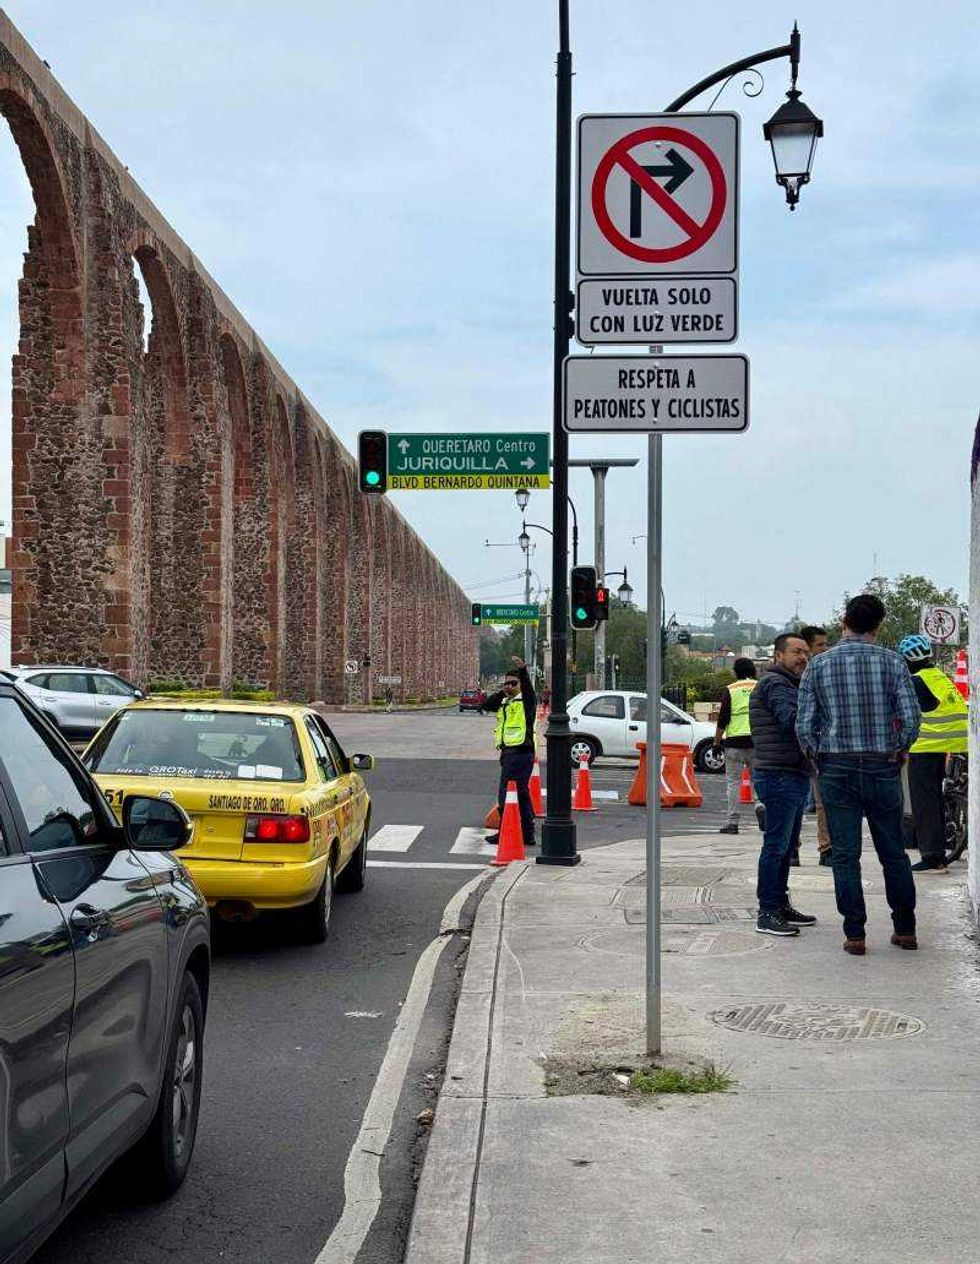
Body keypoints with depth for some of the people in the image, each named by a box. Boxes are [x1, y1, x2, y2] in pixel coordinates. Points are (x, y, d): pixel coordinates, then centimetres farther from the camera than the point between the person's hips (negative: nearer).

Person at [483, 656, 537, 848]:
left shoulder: (526, 700, -5)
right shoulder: (504, 702, 19)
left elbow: (528, 686, -24)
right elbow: (486, 705, 11)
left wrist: (523, 670, -43)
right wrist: (501, 693, 0)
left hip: (520, 752, -9)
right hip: (508, 753, 9)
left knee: (506, 794, -9)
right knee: (521, 795, 13)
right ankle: (527, 835, 18)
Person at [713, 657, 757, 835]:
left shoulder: (731, 690, 2)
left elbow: (723, 720, -2)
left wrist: (717, 742, 4)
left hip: (734, 741, -2)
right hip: (757, 741, 2)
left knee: (733, 781, 3)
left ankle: (733, 822, 0)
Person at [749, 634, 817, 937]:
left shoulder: (790, 684, 24)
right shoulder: (774, 683, -10)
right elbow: (792, 720, -24)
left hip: (795, 775, 10)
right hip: (779, 775, -10)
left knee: (787, 845, 15)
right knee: (776, 845, -9)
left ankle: (781, 905, 22)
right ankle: (767, 914, -7)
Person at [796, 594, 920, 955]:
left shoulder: (819, 665, -1)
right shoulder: (892, 662, -3)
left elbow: (804, 725, -4)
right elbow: (911, 717, -8)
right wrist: (900, 750, 11)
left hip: (836, 770, 0)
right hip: (882, 768, 0)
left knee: (845, 854, 4)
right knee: (893, 852, 12)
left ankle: (855, 933, 4)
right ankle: (905, 928, 19)